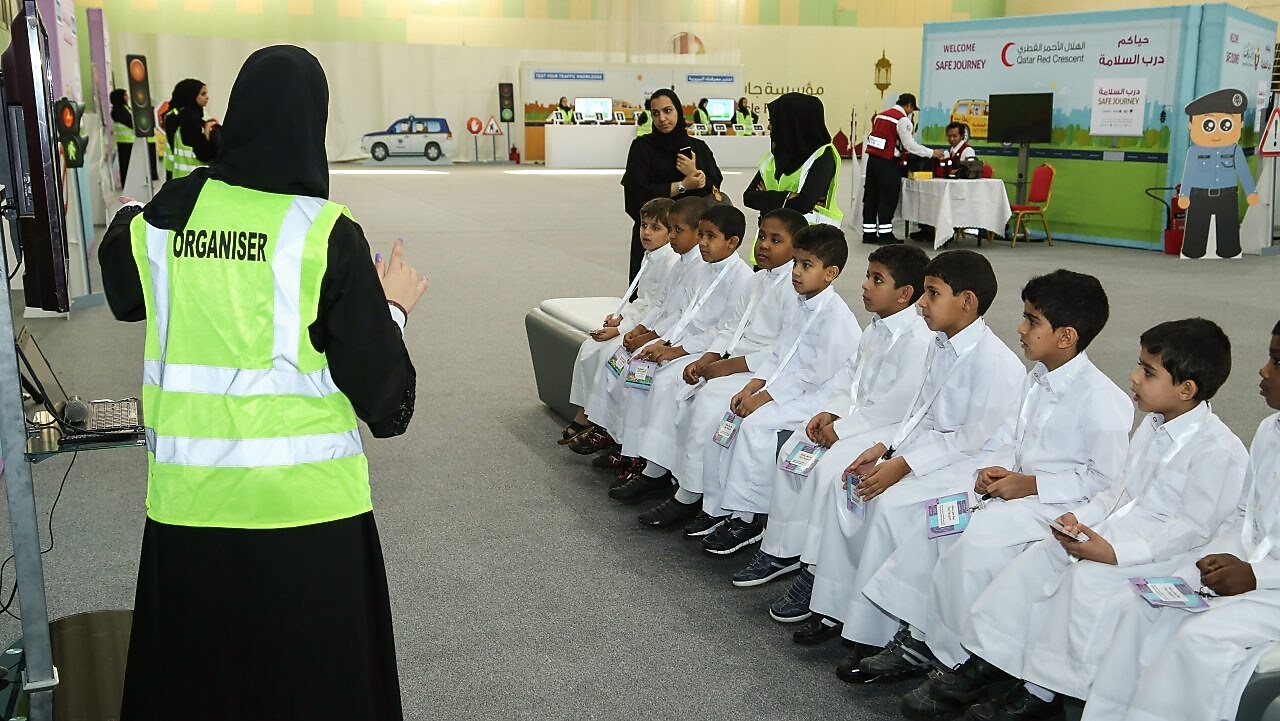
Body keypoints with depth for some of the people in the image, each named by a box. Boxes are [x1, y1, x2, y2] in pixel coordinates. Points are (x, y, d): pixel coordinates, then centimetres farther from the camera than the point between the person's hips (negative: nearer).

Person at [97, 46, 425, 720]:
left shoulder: (165, 215, -1)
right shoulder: (328, 235, -14)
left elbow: (124, 293, 24)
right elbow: (382, 387, -13)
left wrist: (125, 216, 43)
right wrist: (392, 306, 5)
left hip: (188, 496, 4)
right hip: (304, 496, -3)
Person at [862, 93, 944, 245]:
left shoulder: (880, 115, 15)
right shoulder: (903, 120, -9)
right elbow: (910, 145, -11)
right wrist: (932, 153, -3)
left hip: (872, 158, 8)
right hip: (888, 163, -8)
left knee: (871, 196, 10)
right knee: (888, 198, -2)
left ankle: (868, 233, 14)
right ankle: (885, 234, 0)